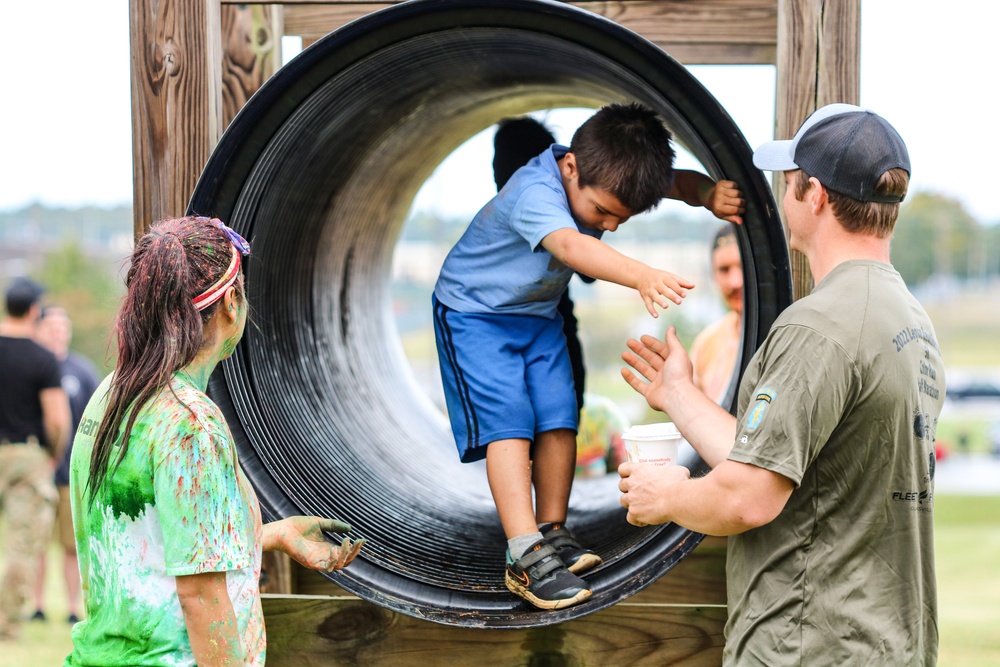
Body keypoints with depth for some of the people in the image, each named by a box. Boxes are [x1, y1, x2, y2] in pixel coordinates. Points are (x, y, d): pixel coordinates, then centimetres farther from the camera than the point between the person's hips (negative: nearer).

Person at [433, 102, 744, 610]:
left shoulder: (608, 181, -15)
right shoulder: (535, 192, -38)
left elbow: (680, 182, -9)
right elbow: (570, 246, -56)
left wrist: (710, 193, -35)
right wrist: (641, 276, -74)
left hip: (539, 313, 7)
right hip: (475, 311, -7)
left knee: (558, 420, -4)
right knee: (508, 424, -16)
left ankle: (552, 534, 9)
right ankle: (526, 559, -21)